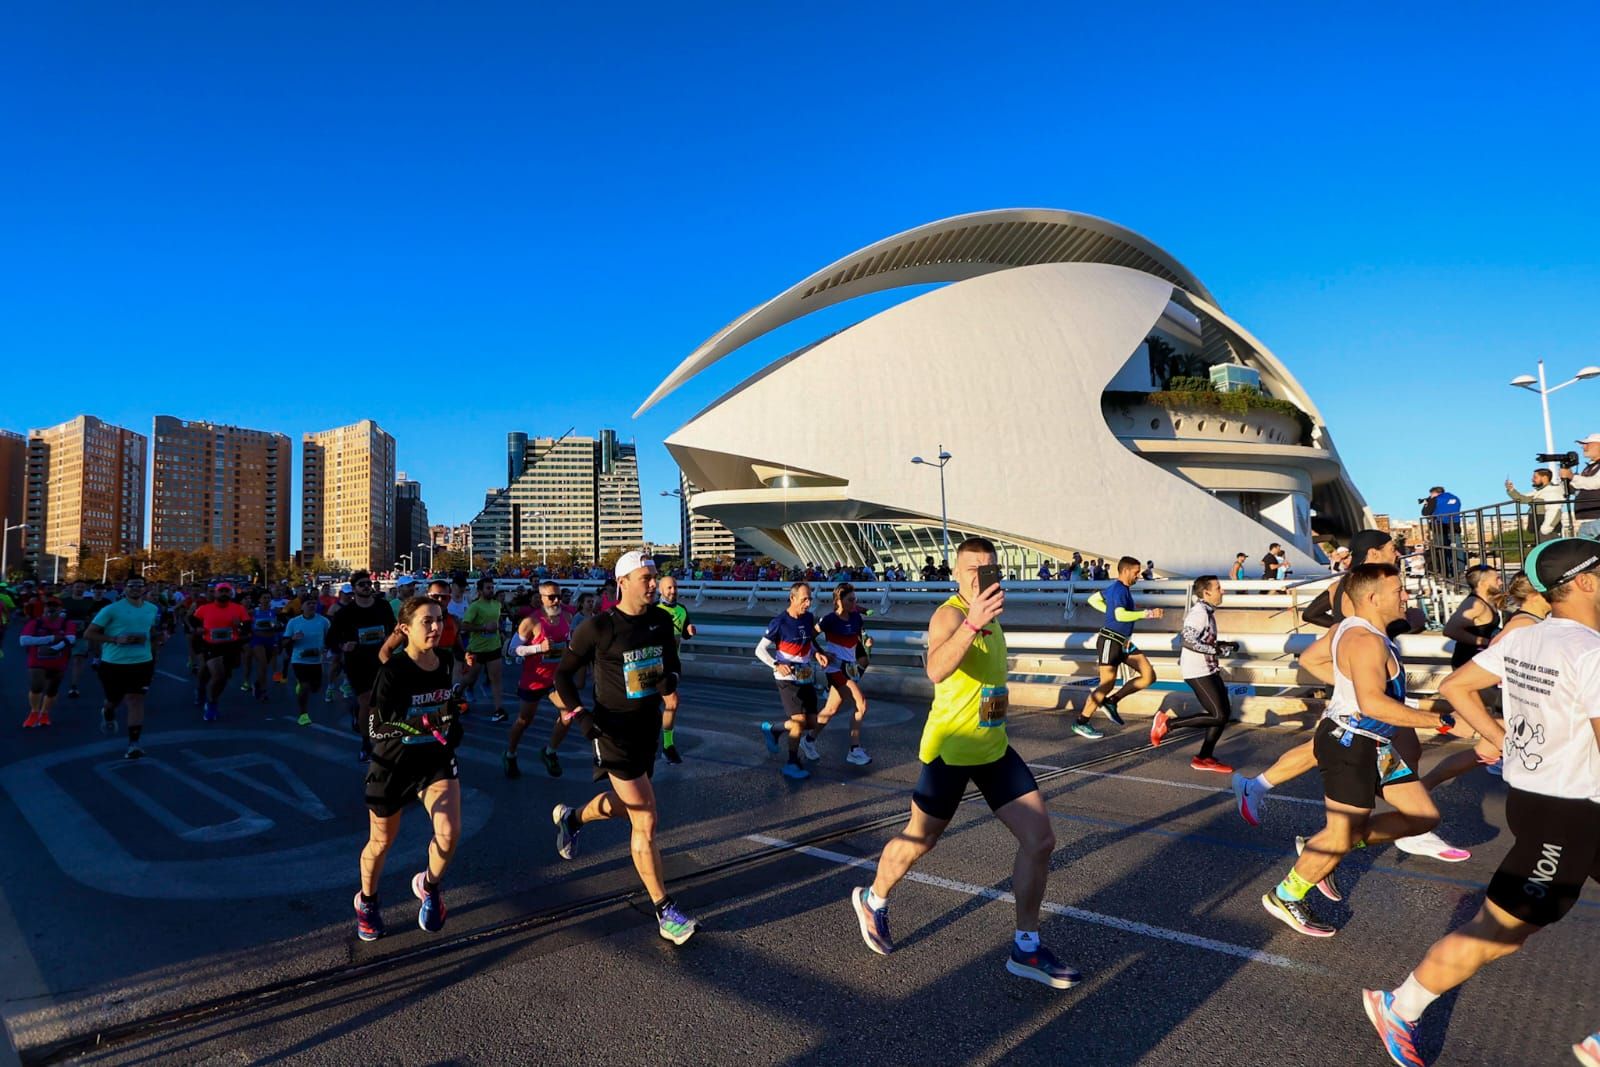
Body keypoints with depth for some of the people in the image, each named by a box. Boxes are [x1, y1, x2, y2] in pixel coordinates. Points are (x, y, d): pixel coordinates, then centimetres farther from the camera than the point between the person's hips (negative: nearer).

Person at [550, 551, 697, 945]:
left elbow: (671, 659, 14)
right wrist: (579, 714, -16)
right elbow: (563, 674, -5)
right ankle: (665, 911, 6)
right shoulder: (598, 628, -15)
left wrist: (670, 679, -8)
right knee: (645, 821, -7)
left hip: (649, 725, 7)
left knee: (627, 804, 24)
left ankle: (571, 817, 54)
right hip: (615, 731, -7)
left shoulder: (661, 620, 0)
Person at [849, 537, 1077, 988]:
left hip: (994, 747, 8)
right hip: (951, 749, -7)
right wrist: (973, 623, -53)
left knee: (1040, 839, 1)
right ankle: (872, 900, 38)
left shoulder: (989, 616, 8)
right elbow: (936, 670, -42)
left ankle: (1026, 949, 16)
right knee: (919, 841, 10)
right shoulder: (949, 615, -20)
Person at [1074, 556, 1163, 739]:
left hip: (1124, 643, 10)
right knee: (1107, 684, -7)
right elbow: (1121, 615, -33)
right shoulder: (1120, 590, -16)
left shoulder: (1115, 588, 13)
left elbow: (1093, 600, 25)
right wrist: (1147, 614, -27)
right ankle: (1080, 724, 3)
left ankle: (1111, 702, 9)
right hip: (1110, 641, -10)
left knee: (1149, 676, 2)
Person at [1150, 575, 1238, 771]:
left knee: (1224, 712, 9)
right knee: (1218, 715, -12)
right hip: (1198, 672, -10)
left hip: (1208, 670, 10)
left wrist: (1223, 645, 11)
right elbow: (1189, 640, -27)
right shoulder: (1199, 613, -17)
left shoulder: (1207, 612, 15)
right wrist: (1217, 650, -21)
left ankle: (1205, 758, 16)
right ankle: (1168, 722, -4)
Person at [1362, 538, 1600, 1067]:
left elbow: (1455, 687, 10)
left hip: (1531, 791, 8)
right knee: (1495, 934, 3)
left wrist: (1505, 739, 13)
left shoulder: (1522, 638, 2)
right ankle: (1397, 1009, 15)